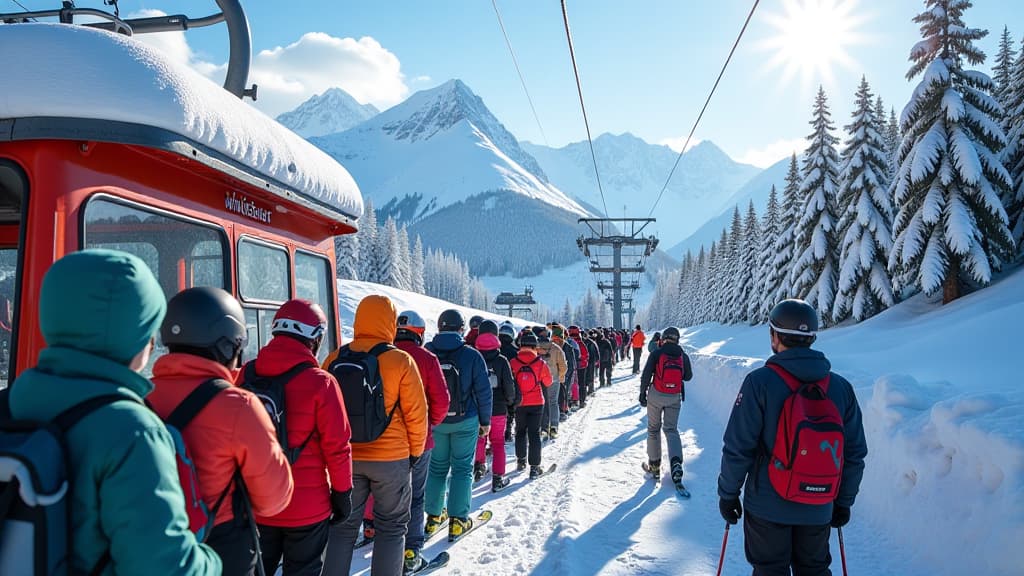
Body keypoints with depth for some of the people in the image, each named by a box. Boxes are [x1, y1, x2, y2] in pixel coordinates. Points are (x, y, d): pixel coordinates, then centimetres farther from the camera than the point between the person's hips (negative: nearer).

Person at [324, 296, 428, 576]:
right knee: (391, 527, 12)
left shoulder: (335, 360, -3)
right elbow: (416, 413, -9)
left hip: (345, 457, 3)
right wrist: (415, 451, 5)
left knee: (343, 525, 16)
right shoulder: (401, 361, -13)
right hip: (391, 458, -3)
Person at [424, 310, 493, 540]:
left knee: (437, 467, 16)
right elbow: (483, 391, -7)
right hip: (465, 422, -2)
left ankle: (433, 516, 22)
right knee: (462, 469, 7)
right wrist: (485, 420, 4)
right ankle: (458, 520, 8)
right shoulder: (471, 356, -11)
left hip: (434, 422, 2)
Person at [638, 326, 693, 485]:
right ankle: (676, 460, -17)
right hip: (674, 398, 2)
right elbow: (688, 377, 12)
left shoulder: (656, 354, -8)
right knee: (671, 429, 7)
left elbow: (646, 375, -9)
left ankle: (654, 463, 17)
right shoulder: (683, 356, 0)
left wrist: (642, 393, 0)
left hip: (656, 396, -2)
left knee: (653, 429, 12)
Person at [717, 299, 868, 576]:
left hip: (768, 504, -3)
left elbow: (738, 447, -14)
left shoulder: (760, 382, -15)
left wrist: (728, 493, -1)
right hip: (819, 509, 4)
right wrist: (844, 501, 16)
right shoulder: (841, 387, -2)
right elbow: (855, 453, 4)